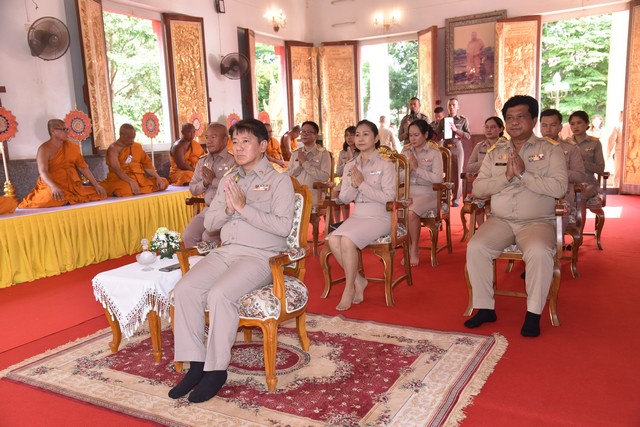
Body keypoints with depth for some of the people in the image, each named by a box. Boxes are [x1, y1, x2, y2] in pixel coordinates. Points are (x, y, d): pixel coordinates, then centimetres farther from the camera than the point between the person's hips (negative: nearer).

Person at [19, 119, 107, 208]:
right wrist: (54, 187, -41)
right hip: (51, 187, -7)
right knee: (52, 199, -41)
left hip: (73, 186, 7)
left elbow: (83, 167, 12)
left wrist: (96, 185, 0)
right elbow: (43, 172, -21)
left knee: (100, 194, -13)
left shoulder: (71, 146, 12)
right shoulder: (44, 149, -6)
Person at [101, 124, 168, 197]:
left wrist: (158, 177, -3)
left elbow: (147, 164, 14)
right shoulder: (114, 148, -4)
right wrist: (131, 182, -33)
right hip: (121, 180, -6)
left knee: (164, 182, -7)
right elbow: (117, 169, -18)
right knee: (126, 190, -40)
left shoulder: (137, 146, 16)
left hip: (140, 179, 6)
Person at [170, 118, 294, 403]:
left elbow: (283, 226, -14)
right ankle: (196, 365, -7)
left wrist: (244, 208, -15)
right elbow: (209, 223, 15)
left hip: (260, 256, -6)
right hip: (225, 252, 6)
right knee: (185, 289, -17)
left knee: (219, 294, -30)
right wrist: (227, 209, -5)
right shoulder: (228, 180, 18)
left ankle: (217, 369, -13)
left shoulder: (279, 181, 0)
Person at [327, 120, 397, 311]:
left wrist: (362, 183, -18)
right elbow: (343, 198, 8)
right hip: (356, 216, 5)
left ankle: (349, 288, -9)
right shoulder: (350, 166, 12)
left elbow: (388, 197, -14)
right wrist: (354, 185, -12)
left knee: (347, 240, -29)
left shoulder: (386, 165, -4)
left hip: (379, 218, -5)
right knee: (333, 240, -24)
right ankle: (358, 281, -3)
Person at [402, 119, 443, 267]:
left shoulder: (434, 152, -1)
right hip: (408, 192, 4)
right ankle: (408, 249, -8)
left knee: (412, 212, -32)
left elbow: (438, 178, -14)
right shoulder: (406, 151, 13)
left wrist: (417, 168, -14)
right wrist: (408, 169, -10)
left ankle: (414, 250, -9)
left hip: (427, 193, -4)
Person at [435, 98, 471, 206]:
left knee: (457, 174, 0)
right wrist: (444, 134, -10)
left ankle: (456, 198, 6)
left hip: (457, 148, -1)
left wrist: (456, 130, -14)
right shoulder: (442, 120, 10)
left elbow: (468, 136, -2)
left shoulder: (463, 120, 5)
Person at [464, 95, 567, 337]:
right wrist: (506, 176, -11)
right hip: (499, 220, 3)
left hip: (537, 222, -3)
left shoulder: (550, 150, 5)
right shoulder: (495, 152, 14)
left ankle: (533, 313, -15)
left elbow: (559, 188, -11)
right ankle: (485, 308, -10)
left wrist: (523, 173, -15)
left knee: (539, 252, -34)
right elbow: (477, 188, 3)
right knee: (475, 247, -24)